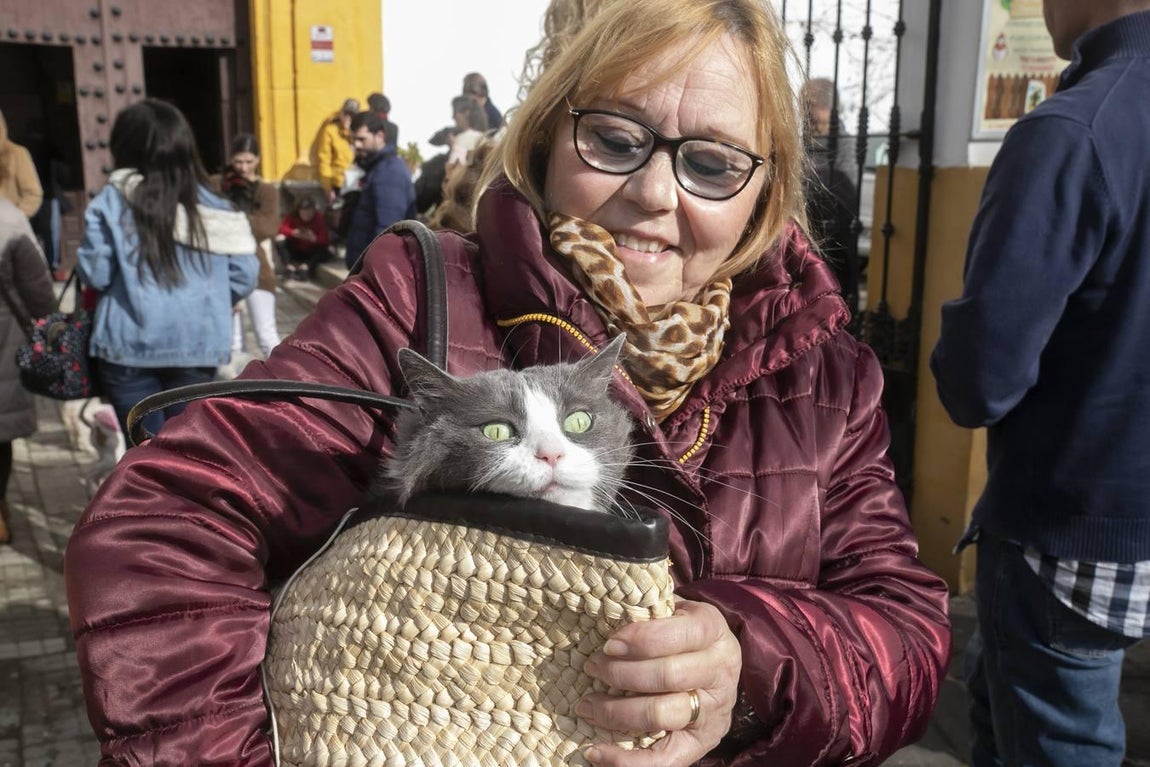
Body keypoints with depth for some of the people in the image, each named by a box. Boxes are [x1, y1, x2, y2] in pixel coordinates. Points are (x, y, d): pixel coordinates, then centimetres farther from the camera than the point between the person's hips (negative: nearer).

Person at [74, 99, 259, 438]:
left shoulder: (111, 202, -5)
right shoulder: (210, 204, 0)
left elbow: (95, 273, -7)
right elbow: (244, 275, -1)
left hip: (129, 344, -2)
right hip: (197, 342, 2)